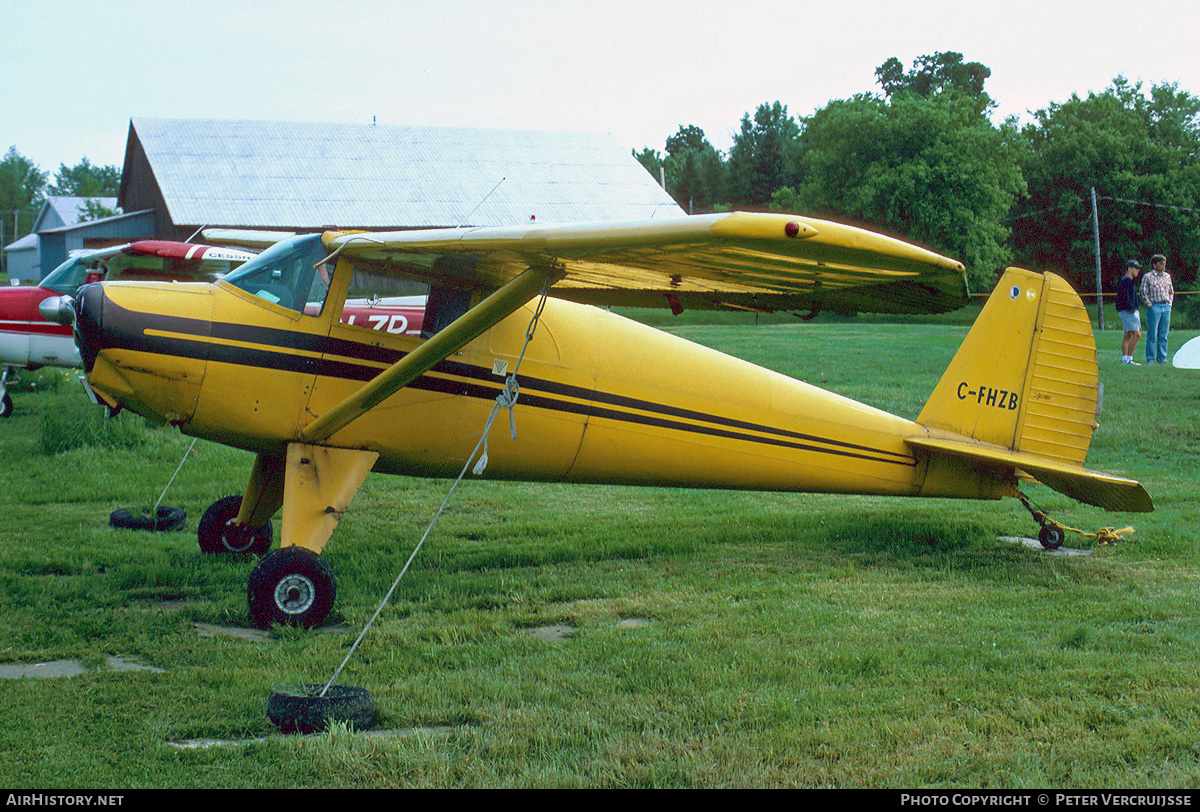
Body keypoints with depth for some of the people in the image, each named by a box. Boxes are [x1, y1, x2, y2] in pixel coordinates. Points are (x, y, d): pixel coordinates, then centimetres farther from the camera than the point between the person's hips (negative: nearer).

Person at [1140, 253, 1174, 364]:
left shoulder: (1167, 276, 13)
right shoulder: (1147, 277, -3)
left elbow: (1171, 291, 22)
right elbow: (1143, 292, -4)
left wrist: (1170, 302, 11)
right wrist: (1149, 304, -9)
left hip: (1166, 306, 5)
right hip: (1154, 306, -5)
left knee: (1163, 335, 6)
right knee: (1152, 335, -3)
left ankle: (1162, 357, 12)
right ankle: (1150, 358, 2)